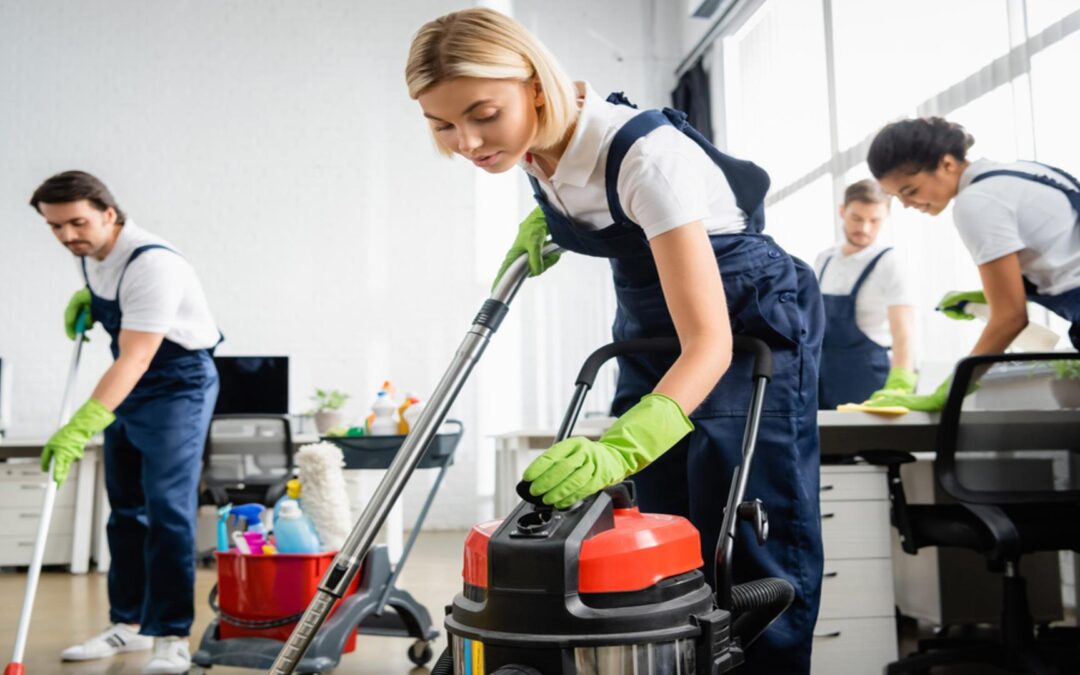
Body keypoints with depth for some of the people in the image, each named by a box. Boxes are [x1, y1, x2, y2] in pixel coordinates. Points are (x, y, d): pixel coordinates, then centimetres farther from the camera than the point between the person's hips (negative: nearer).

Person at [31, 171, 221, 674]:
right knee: (126, 510, 12)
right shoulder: (91, 252, 0)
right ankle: (128, 624, 23)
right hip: (127, 389, 9)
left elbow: (133, 360, -33)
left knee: (167, 511, -13)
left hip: (178, 384, -9)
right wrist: (86, 298, 4)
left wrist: (80, 429, -40)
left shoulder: (152, 265, -27)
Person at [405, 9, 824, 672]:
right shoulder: (536, 139, -12)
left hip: (750, 325, -7)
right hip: (651, 323, 7)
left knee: (748, 543, -8)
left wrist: (619, 447, -53)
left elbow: (710, 342, -39)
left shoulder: (645, 153, -34)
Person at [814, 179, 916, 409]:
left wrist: (898, 389, -35)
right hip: (822, 380, 5)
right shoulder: (824, 260, 8)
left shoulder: (887, 264, -10)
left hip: (865, 382, -5)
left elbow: (903, 334, -21)